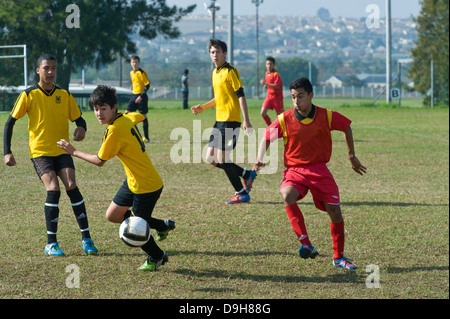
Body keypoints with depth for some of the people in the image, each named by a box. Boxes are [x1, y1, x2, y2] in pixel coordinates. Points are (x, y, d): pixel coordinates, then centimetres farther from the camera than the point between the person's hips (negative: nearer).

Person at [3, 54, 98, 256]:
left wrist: (81, 128, -15)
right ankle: (51, 243, -9)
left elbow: (78, 119, 10)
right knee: (53, 190, -19)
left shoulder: (64, 95, 5)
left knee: (72, 187, -15)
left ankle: (86, 238, -7)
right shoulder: (29, 95, -3)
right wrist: (7, 152, -6)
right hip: (40, 152, -2)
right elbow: (10, 122, 1)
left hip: (62, 150, 2)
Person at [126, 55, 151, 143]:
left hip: (142, 97, -7)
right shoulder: (131, 73, 11)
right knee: (127, 113, -3)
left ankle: (146, 137, 6)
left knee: (143, 116, -1)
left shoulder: (142, 72, -11)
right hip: (134, 95, 7)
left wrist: (141, 96, -20)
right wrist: (133, 93, 17)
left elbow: (147, 85, -12)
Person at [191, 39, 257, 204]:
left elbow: (241, 96, -14)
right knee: (211, 158, 8)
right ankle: (247, 174, 20)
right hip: (219, 121, 9)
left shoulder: (230, 71, -10)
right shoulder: (215, 72, 16)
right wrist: (203, 107, 20)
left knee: (222, 159, -9)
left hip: (230, 121, -9)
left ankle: (242, 193, 2)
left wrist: (246, 120, -19)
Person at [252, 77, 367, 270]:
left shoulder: (326, 116, -7)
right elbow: (267, 138, 5)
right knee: (287, 196, -33)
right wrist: (260, 160, -13)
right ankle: (306, 244, -30)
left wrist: (352, 156, 18)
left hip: (319, 169, 1)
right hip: (294, 169, -1)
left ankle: (339, 257, 18)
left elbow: (347, 128, 11)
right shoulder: (284, 119, -8)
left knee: (335, 212, -4)